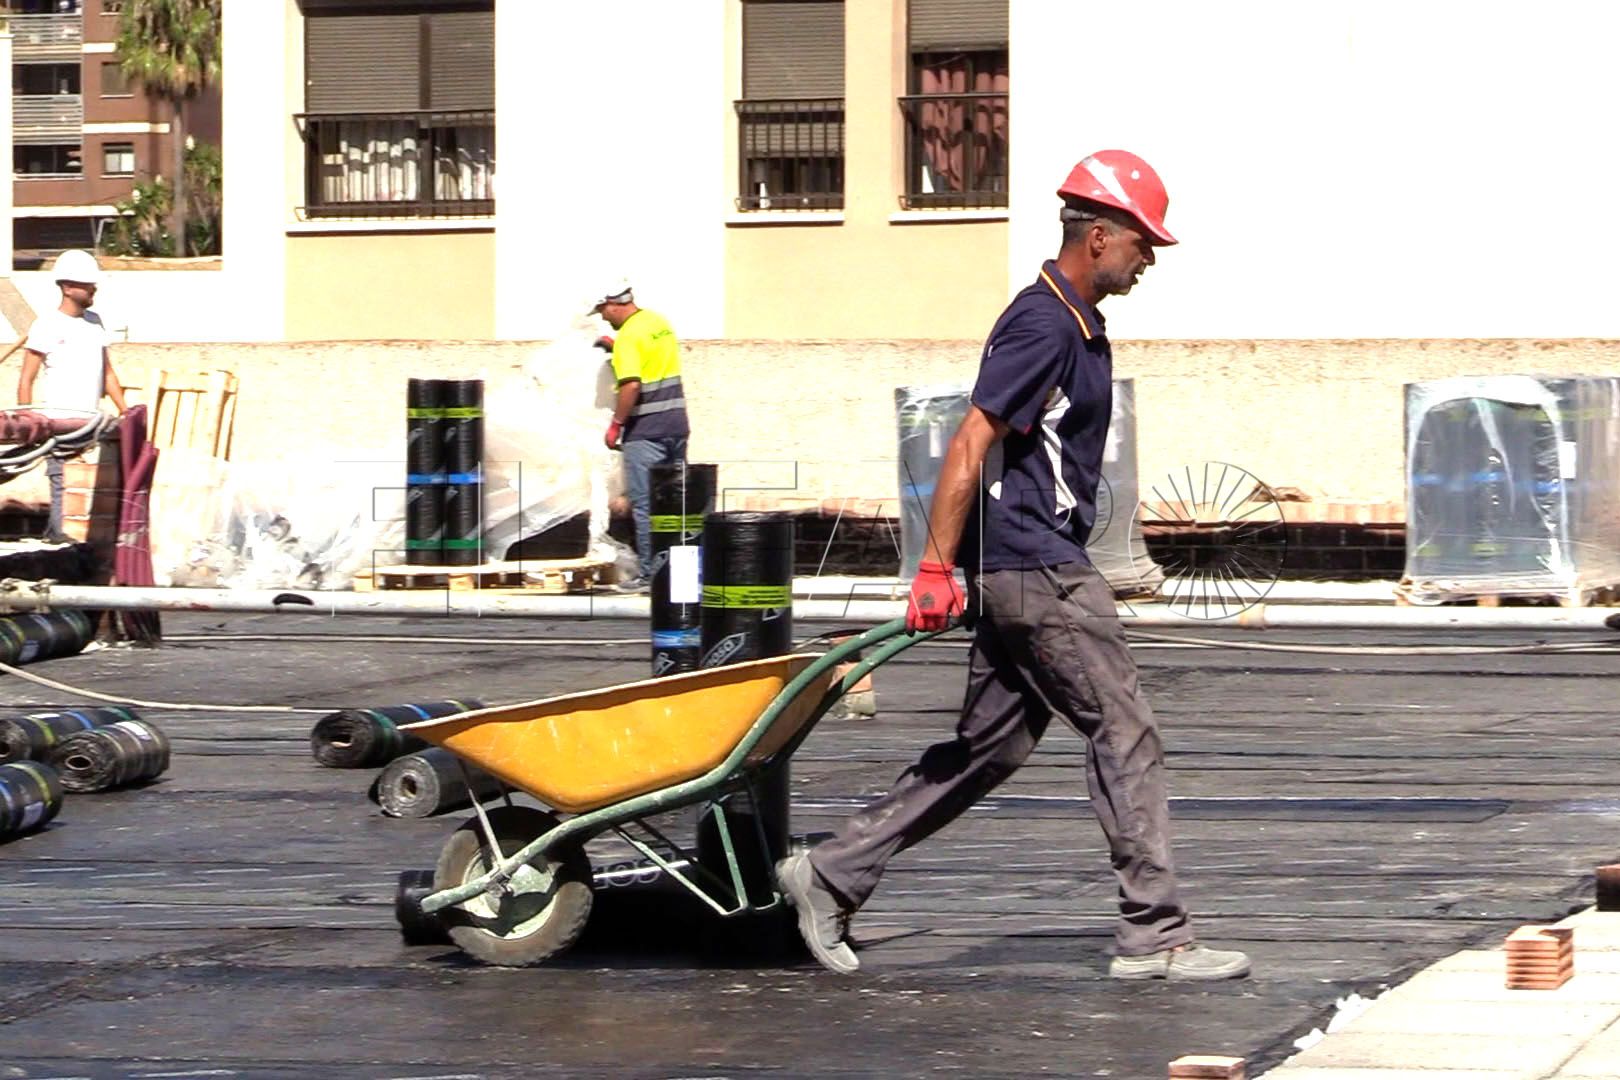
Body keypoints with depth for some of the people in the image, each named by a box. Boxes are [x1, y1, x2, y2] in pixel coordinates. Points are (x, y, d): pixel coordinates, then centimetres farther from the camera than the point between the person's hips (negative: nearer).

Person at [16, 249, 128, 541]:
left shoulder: (94, 322, 15)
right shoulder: (46, 326, -4)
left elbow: (107, 372, 22)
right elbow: (26, 380, -4)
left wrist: (125, 411, 14)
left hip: (92, 419, 6)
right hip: (59, 419, -6)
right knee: (63, 487, -10)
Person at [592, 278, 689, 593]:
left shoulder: (629, 336, -15)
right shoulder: (659, 322, 11)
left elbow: (631, 385, -24)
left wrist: (616, 425, -15)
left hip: (646, 430, -8)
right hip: (677, 423, 8)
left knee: (644, 504, -2)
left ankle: (649, 573, -2)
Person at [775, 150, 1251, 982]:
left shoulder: (1078, 327, 17)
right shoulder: (1044, 326, -15)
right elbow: (970, 444, -19)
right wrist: (936, 568, -20)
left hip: (1020, 571, 10)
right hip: (1038, 571, -10)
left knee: (988, 747, 12)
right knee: (1125, 736, -6)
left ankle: (831, 877, 14)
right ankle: (1154, 937, -2)